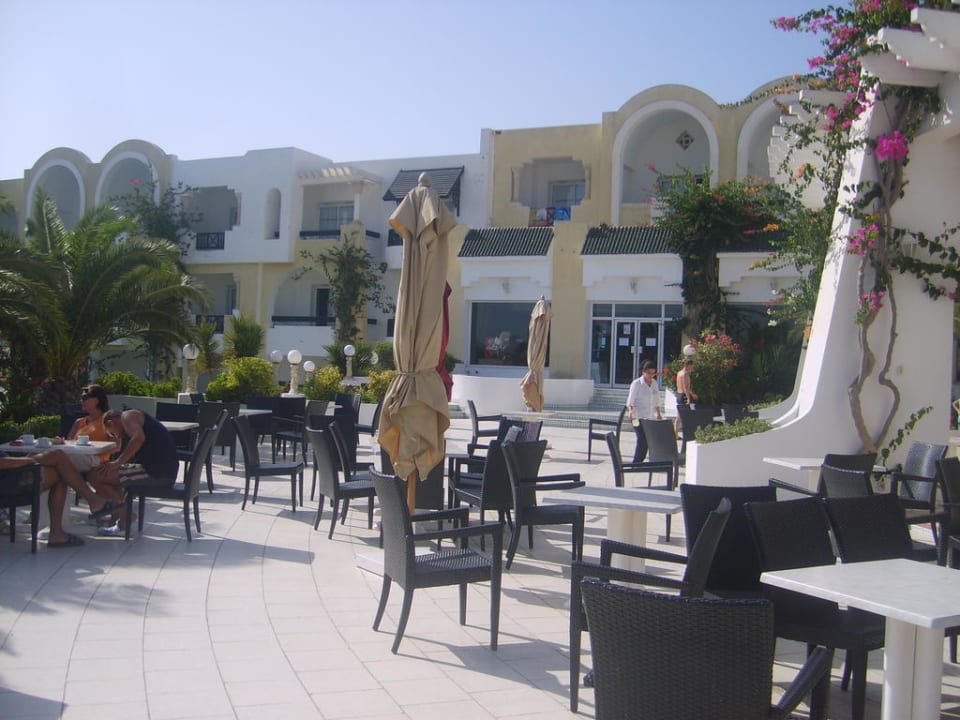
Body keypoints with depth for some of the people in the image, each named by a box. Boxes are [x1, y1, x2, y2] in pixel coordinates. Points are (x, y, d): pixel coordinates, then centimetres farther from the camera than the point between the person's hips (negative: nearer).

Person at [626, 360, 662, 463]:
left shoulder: (654, 383, 11)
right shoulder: (636, 384, -6)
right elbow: (630, 401, -7)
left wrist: (658, 413, 16)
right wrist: (631, 411, -24)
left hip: (651, 418, 6)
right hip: (639, 418, -6)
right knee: (642, 440, -14)